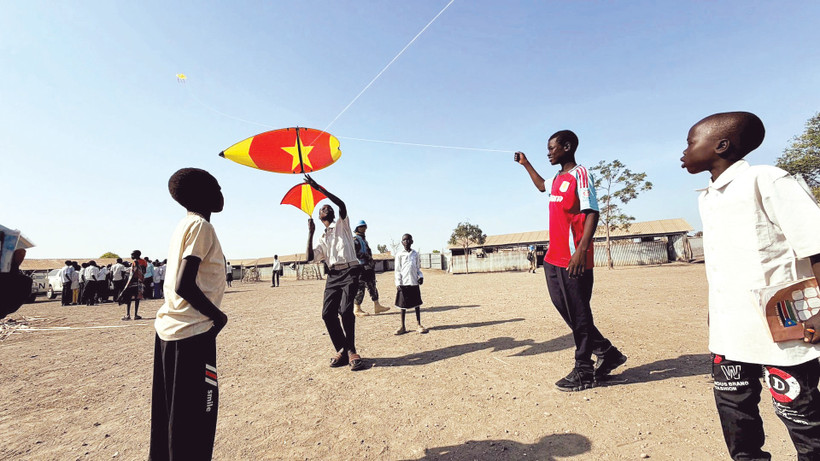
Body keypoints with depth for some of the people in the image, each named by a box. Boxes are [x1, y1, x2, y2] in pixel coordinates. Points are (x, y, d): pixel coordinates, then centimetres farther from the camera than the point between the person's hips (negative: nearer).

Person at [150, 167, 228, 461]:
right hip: (192, 332, -9)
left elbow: (179, 283, 15)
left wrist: (212, 315, 15)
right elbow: (184, 285, -23)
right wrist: (218, 316, -11)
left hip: (169, 327, 9)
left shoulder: (184, 225, 13)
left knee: (170, 411, 20)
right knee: (197, 414, 2)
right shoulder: (201, 225, -14)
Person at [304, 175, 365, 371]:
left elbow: (341, 204, -6)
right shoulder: (322, 239, 24)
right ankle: (342, 350, 8)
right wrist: (310, 233, 6)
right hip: (333, 275, 5)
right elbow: (310, 258, 10)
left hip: (349, 271, -5)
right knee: (327, 313, -6)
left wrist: (319, 188, -6)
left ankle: (350, 350, -2)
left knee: (345, 310, -18)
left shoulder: (342, 224, 13)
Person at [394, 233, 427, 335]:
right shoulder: (399, 255, 1)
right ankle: (402, 327, 16)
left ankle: (419, 325, 17)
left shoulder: (415, 253, 9)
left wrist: (420, 276, -1)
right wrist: (398, 283, -6)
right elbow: (397, 270, 0)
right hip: (404, 283, -2)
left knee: (417, 303, 6)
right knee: (403, 305, 4)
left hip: (414, 283, 2)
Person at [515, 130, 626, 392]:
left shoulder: (580, 174, -8)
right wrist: (526, 164, 43)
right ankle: (607, 354, 32)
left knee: (579, 316, 2)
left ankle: (584, 373, 17)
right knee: (566, 311, 16)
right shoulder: (558, 179, 17)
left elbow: (592, 213, -16)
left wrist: (582, 249, -26)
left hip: (574, 260, -9)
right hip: (553, 259, 9)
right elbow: (542, 186, 40)